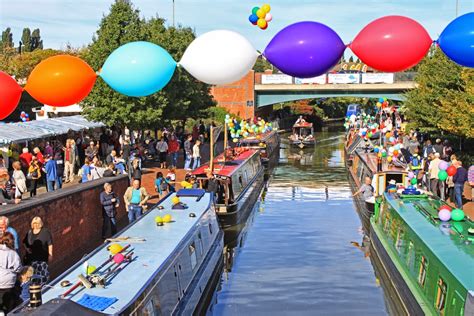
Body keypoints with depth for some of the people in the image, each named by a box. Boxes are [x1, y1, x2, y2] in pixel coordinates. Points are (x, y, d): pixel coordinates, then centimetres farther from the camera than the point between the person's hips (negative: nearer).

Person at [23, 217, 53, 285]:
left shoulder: (45, 232, -4)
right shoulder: (30, 232, 9)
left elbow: (50, 244, -3)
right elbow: (24, 242, 20)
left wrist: (50, 254, -5)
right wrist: (27, 248, 1)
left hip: (42, 257, -4)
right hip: (31, 257, 4)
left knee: (42, 273, -7)